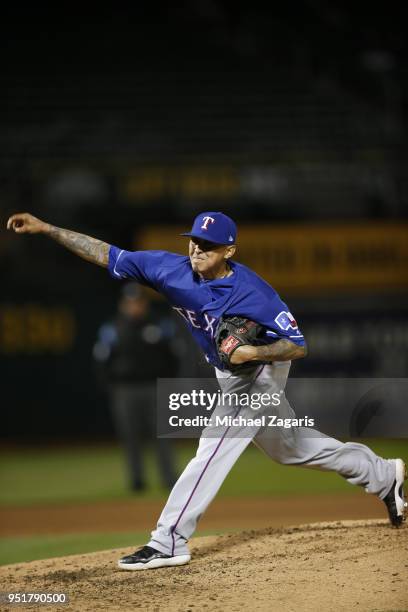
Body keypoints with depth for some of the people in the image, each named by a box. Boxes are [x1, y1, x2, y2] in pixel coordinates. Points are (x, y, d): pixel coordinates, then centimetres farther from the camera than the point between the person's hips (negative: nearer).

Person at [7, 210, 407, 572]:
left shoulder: (254, 294, -32)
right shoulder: (172, 270, -18)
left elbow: (298, 347, -26)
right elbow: (107, 255, -19)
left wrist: (252, 353, -42)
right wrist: (45, 229, -27)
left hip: (260, 373, -7)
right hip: (231, 377, 7)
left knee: (214, 449, -17)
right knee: (287, 447, 21)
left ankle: (169, 542, -16)